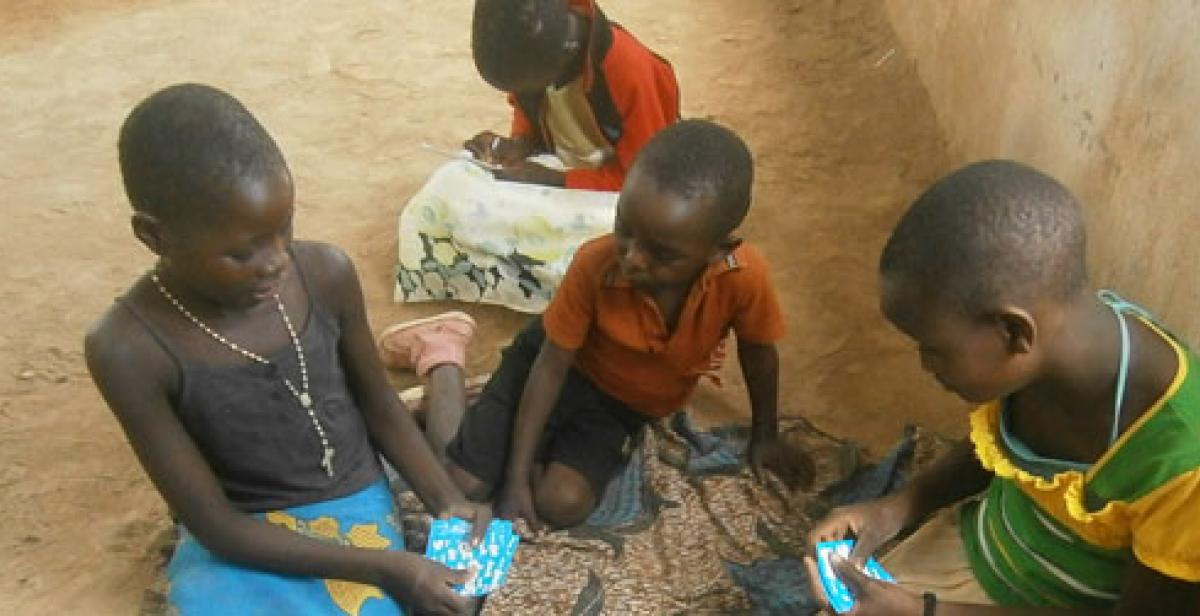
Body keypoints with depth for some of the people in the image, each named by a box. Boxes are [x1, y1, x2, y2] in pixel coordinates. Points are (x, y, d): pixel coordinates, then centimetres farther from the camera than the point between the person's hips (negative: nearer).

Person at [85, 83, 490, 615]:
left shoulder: (326, 275, -12)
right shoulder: (129, 348, -20)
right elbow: (216, 527, -16)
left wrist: (446, 503, -7)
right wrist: (384, 567, -20)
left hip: (352, 507, 2)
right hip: (237, 541, -2)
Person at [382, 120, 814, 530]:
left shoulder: (744, 277, -32)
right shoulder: (595, 264, -33)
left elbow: (758, 353, -10)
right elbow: (552, 365, -21)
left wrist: (764, 437, 5)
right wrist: (516, 476, -19)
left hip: (633, 405, 2)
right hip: (570, 365, -1)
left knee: (562, 504, -19)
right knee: (463, 482, -8)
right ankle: (443, 353, 17)